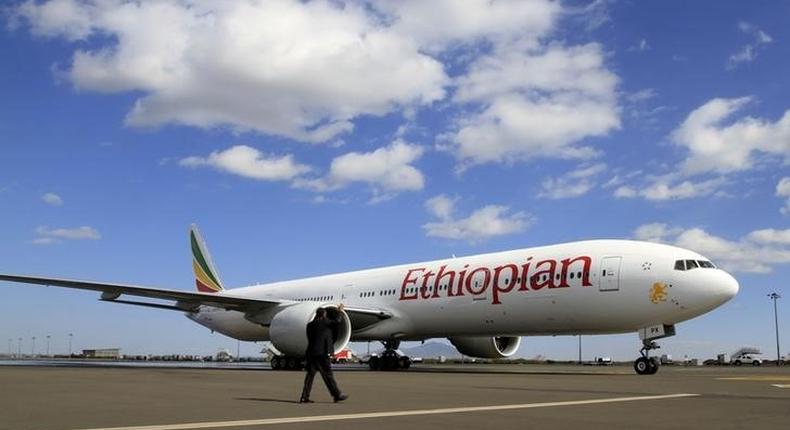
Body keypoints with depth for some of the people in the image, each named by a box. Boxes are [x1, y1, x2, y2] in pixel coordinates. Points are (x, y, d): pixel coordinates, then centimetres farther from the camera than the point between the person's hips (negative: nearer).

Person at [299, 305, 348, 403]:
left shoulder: (310, 325, 13)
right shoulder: (324, 322, -7)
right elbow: (337, 321, -2)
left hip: (310, 354, 7)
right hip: (321, 354, -7)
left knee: (310, 375, 9)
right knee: (328, 375, -1)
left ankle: (304, 397, 6)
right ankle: (337, 395, 5)